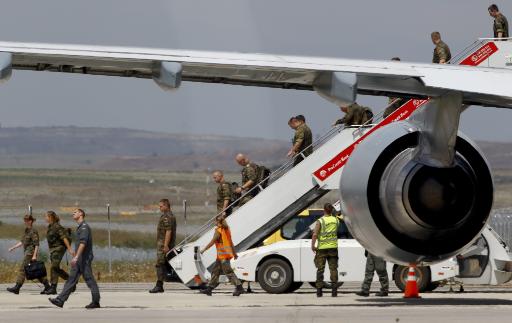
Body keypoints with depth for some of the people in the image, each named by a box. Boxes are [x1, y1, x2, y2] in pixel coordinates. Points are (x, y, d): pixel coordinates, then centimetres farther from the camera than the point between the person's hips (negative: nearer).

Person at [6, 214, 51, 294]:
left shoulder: (33, 231, -13)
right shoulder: (26, 231, 14)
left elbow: (36, 244, -16)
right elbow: (22, 242, 21)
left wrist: (34, 255, -21)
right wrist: (13, 248, 16)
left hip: (31, 252, -9)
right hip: (26, 251, 9)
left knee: (22, 269, -9)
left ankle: (17, 288, -9)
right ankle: (47, 285, 14)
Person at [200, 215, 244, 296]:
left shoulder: (218, 231, -13)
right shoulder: (227, 230, 12)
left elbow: (212, 242, -13)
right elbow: (231, 243, 17)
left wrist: (203, 250, -5)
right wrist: (234, 253, 24)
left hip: (222, 255, -9)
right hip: (228, 253, 9)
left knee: (229, 272, -9)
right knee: (215, 271, 12)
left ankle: (239, 287, -12)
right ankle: (209, 289, 14)